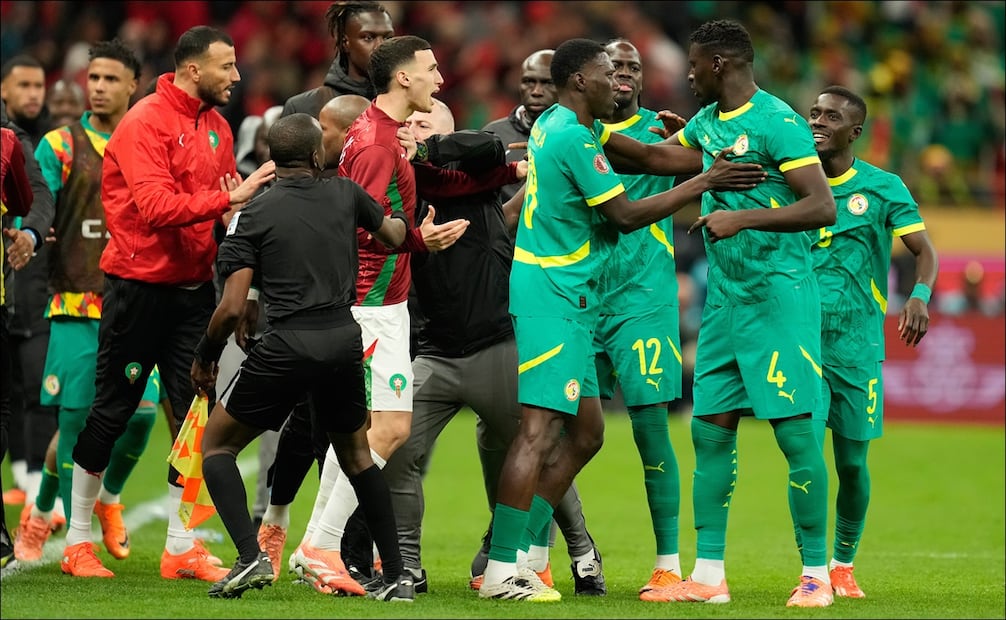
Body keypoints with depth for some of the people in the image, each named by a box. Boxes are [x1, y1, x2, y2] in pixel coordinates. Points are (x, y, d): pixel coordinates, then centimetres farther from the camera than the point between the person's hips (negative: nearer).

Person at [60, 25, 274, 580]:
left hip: (193, 289, 7)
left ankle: (181, 547, 11)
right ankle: (77, 539, 13)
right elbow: (156, 206, -24)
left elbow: (225, 204, 12)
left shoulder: (216, 127, 10)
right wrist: (228, 198, -28)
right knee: (112, 411, 2)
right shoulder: (145, 123, -14)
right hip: (139, 284, -7)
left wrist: (251, 198, -10)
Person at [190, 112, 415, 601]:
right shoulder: (345, 194, 9)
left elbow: (232, 308, -6)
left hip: (288, 345, -4)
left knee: (216, 443, 12)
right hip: (345, 339, 4)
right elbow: (395, 236, 28)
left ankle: (251, 557, -6)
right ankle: (396, 576, 20)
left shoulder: (252, 216, 0)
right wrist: (401, 220, 52)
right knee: (356, 454, 25)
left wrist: (204, 357, 11)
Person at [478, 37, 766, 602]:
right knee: (539, 429, -12)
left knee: (586, 433, 12)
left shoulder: (560, 125, 15)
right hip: (552, 296, -11)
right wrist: (704, 183, -11)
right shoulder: (574, 138, -15)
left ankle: (523, 554, 13)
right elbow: (626, 216, -14)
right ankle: (503, 570, -13)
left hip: (566, 299, 11)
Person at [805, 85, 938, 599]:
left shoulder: (882, 187, 1)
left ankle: (843, 565, 22)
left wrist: (920, 295, -22)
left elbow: (923, 250, -2)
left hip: (856, 344, -1)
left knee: (852, 460, 3)